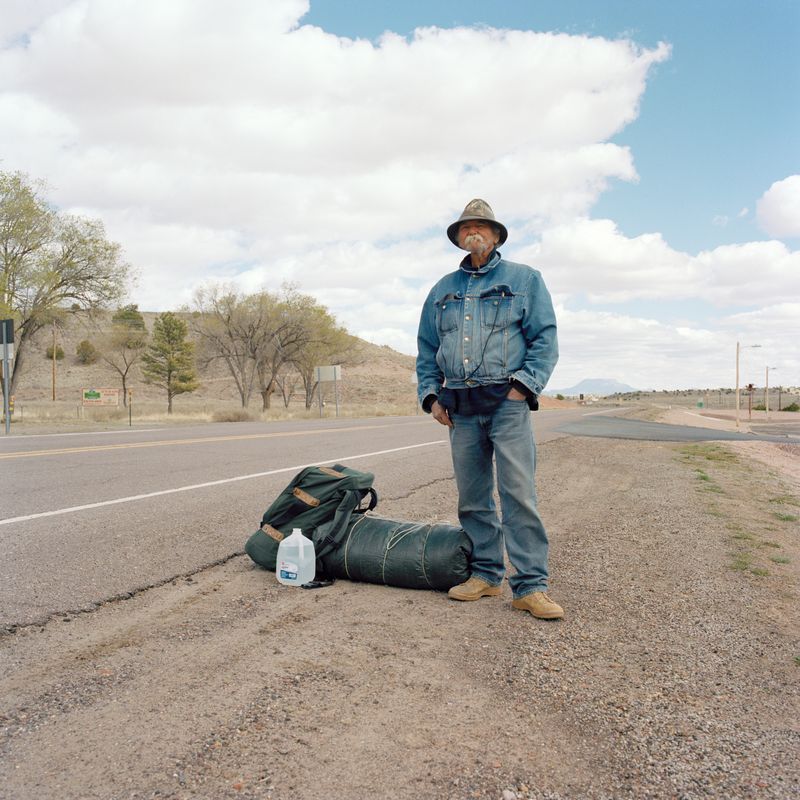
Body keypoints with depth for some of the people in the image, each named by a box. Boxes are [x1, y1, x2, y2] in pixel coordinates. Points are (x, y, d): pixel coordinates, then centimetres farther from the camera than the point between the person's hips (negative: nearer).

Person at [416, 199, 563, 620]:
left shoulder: (524, 279, 8)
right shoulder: (442, 290, 19)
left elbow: (545, 339, 1)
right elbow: (426, 350, 20)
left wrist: (523, 385, -10)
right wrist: (431, 395, 8)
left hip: (507, 401, -4)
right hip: (460, 407, 4)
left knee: (518, 493, -9)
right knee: (472, 496, 6)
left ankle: (530, 585, -5)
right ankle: (485, 574, 17)